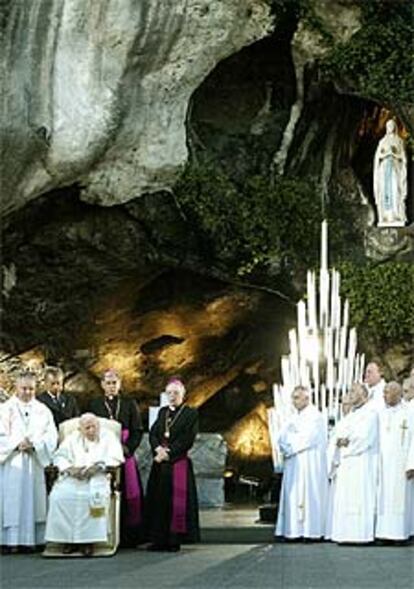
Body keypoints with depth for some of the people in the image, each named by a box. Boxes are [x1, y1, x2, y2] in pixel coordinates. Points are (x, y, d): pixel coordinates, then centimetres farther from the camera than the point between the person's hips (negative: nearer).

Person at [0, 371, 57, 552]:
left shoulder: (42, 410, 11)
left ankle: (30, 540, 3)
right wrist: (17, 444, -16)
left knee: (33, 500, 0)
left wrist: (34, 444, -13)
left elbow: (51, 436, 3)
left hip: (35, 462, 2)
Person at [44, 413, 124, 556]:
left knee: (95, 495, -36)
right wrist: (70, 468, -11)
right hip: (72, 477, 2)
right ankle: (68, 538, -21)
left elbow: (116, 458, 0)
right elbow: (59, 456, 9)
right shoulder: (72, 438, 19)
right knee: (59, 495, -28)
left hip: (98, 477, -2)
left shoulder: (108, 437, 13)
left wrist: (97, 466, -15)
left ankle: (88, 540, -28)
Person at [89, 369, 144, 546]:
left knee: (126, 494, -3)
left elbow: (137, 430, 6)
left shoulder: (129, 404, 10)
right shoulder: (94, 405, 9)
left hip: (124, 454, 1)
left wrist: (127, 448, -8)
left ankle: (127, 536, 1)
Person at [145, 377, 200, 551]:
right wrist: (158, 448, -12)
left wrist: (168, 453, -13)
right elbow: (152, 433, 8)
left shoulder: (190, 413, 0)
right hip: (160, 464, 5)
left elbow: (187, 439, -9)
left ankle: (175, 539, -1)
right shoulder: (162, 412, 17)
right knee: (158, 500, 3)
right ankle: (159, 539, 6)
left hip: (179, 463, -5)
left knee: (176, 501, -5)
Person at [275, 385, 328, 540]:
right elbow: (282, 438, 12)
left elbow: (307, 439, -16)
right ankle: (294, 529, 3)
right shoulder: (294, 418, 18)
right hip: (293, 465, 8)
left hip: (309, 464, -8)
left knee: (308, 496, -9)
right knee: (293, 496, 3)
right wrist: (287, 446, -8)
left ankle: (311, 529, -9)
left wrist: (290, 446, -6)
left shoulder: (315, 416, -7)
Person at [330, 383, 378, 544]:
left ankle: (361, 534, -11)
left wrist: (347, 442, -5)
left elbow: (364, 437, -14)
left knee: (360, 498, -11)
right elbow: (340, 435, 17)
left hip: (362, 462, -8)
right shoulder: (350, 414, 22)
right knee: (345, 498, 3)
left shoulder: (370, 412, -4)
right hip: (347, 463, 8)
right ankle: (347, 533, 3)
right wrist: (341, 441, -5)